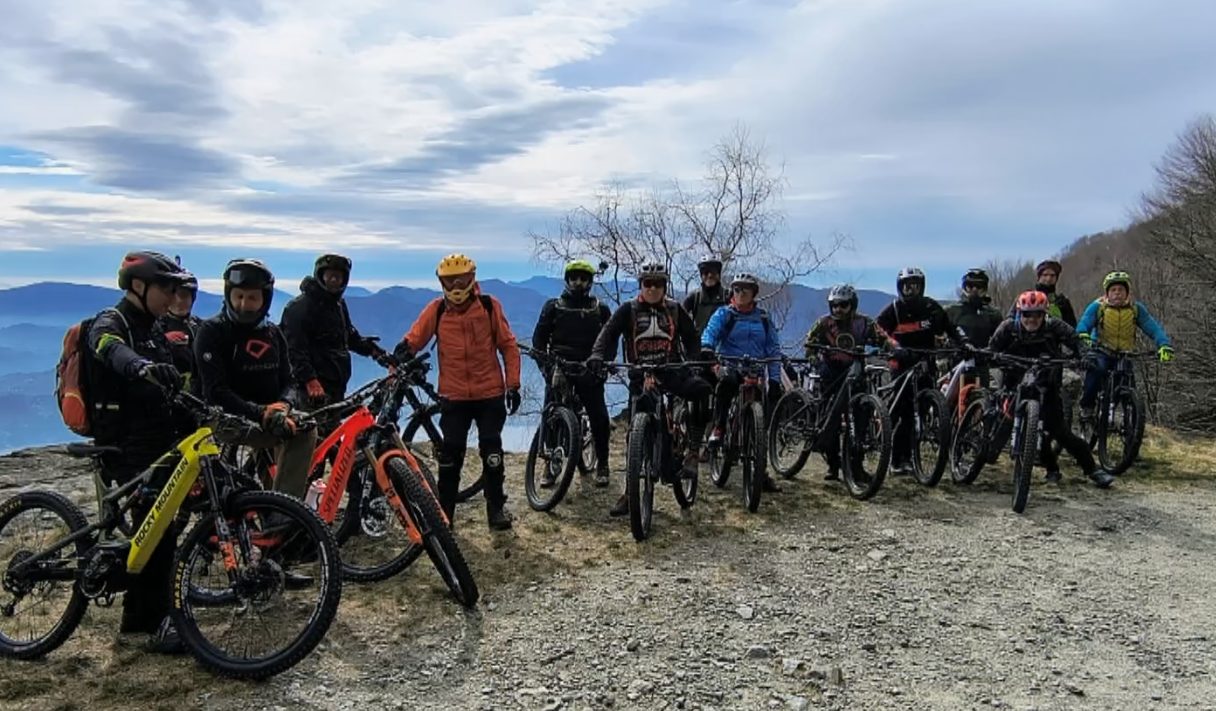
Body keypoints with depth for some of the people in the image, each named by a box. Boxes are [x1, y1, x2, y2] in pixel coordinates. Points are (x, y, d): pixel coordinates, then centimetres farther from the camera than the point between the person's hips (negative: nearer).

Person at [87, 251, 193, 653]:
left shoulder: (154, 332, 18)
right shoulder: (110, 324, -9)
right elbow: (113, 351, -35)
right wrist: (142, 366, -55)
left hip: (161, 443, 9)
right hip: (129, 447, -8)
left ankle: (136, 616, 25)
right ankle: (158, 622, -5)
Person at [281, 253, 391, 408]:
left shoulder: (338, 304, 18)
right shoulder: (300, 307, -10)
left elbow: (350, 335, 29)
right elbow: (295, 349, -17)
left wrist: (374, 350, 15)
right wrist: (310, 381, -26)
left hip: (337, 385, 9)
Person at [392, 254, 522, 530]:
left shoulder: (490, 306, -3)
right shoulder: (436, 309, 0)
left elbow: (508, 345, 1)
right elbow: (414, 338, -5)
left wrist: (513, 384, -3)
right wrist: (404, 351, -28)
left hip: (490, 393, -1)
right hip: (454, 396, 1)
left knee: (491, 452, 3)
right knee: (450, 453, 2)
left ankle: (496, 508, 16)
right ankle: (444, 510, 15)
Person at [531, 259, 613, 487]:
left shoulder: (600, 309, 10)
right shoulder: (553, 306, 9)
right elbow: (539, 337, 7)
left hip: (589, 371, 0)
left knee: (599, 416, -7)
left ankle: (602, 465, 9)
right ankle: (550, 465, 8)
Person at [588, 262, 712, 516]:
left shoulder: (675, 310, 8)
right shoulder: (628, 310, 3)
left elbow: (691, 337, 8)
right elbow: (609, 332, -8)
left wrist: (693, 359, -12)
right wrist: (597, 355, -26)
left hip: (672, 371, 0)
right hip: (640, 375, 0)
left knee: (702, 389, -30)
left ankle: (693, 451, -18)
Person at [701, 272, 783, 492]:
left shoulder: (763, 319, 13)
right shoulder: (724, 314, 4)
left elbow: (774, 349, 11)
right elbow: (710, 331, -14)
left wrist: (775, 380, 2)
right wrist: (707, 348, -37)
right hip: (729, 365, -3)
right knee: (727, 380, -41)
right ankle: (719, 427, -26)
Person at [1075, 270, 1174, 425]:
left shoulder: (1136, 308, -3)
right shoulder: (1097, 306, -9)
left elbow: (1153, 328, -12)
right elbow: (1083, 324, -21)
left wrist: (1164, 345, -30)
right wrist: (1083, 336, -45)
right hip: (1101, 352, -3)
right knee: (1097, 368, -33)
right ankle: (1086, 407, -18)